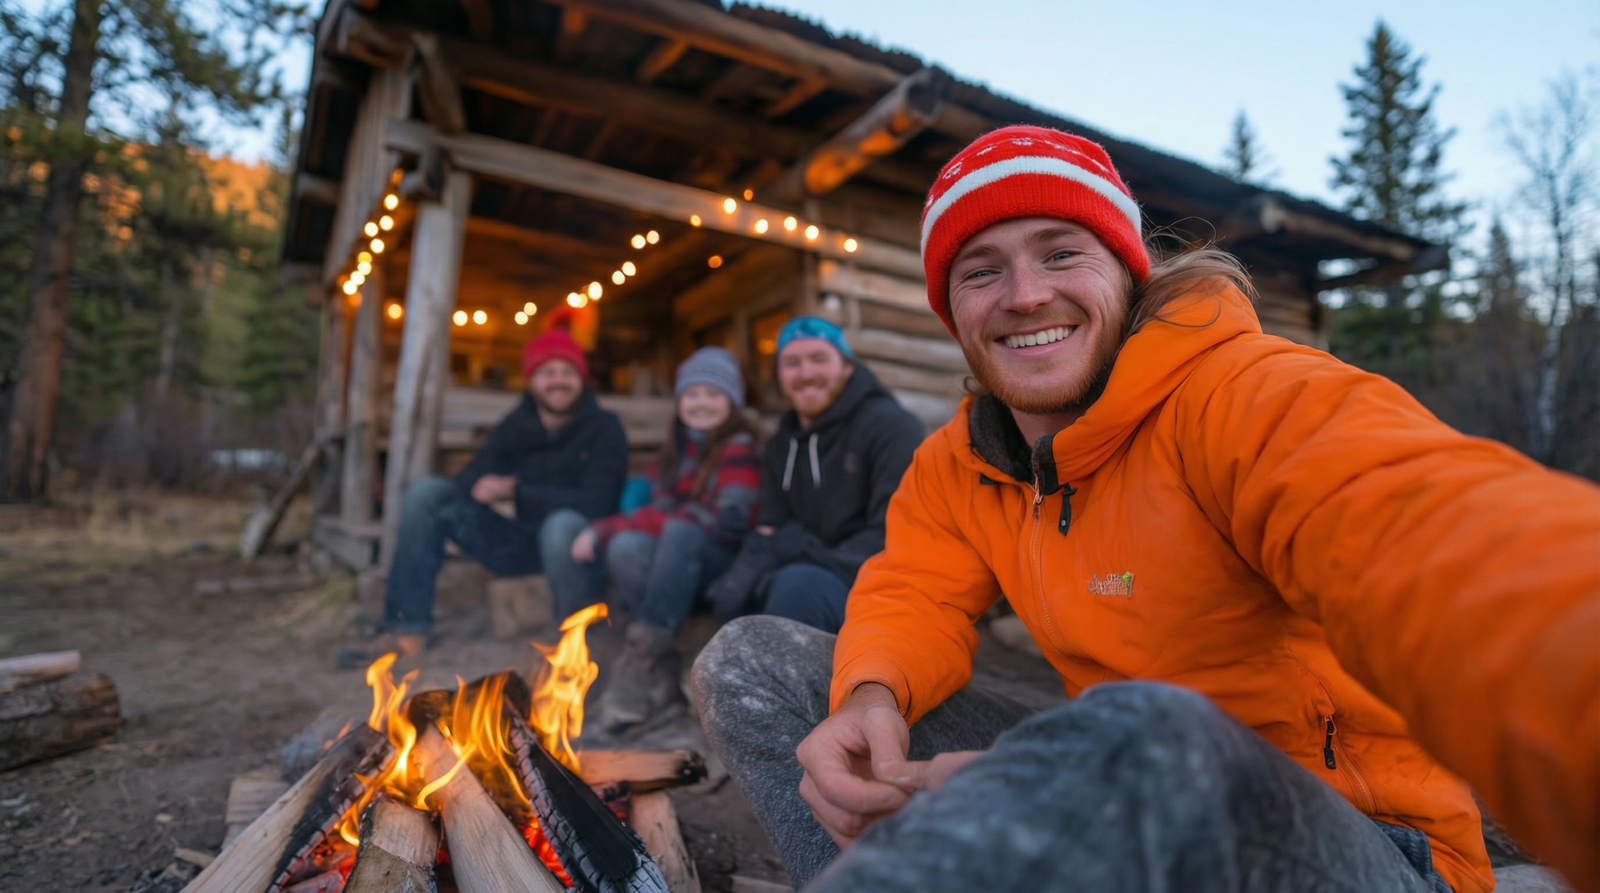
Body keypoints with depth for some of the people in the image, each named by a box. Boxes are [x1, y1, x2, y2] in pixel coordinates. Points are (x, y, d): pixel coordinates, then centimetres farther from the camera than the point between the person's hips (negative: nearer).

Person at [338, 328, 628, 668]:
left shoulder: (604, 429, -10)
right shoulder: (514, 426, 5)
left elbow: (596, 503, -21)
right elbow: (469, 480, -1)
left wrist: (516, 491, -21)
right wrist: (485, 487, -27)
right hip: (524, 547, 5)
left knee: (564, 524, -41)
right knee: (425, 492, -5)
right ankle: (407, 629, -6)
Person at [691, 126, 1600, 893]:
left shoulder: (1252, 398, -20)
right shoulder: (958, 463, 2)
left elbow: (1470, 548, -38)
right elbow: (917, 595, -1)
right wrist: (870, 696, -26)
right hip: (1117, 793, 6)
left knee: (1144, 737, -43)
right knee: (754, 658, -2)